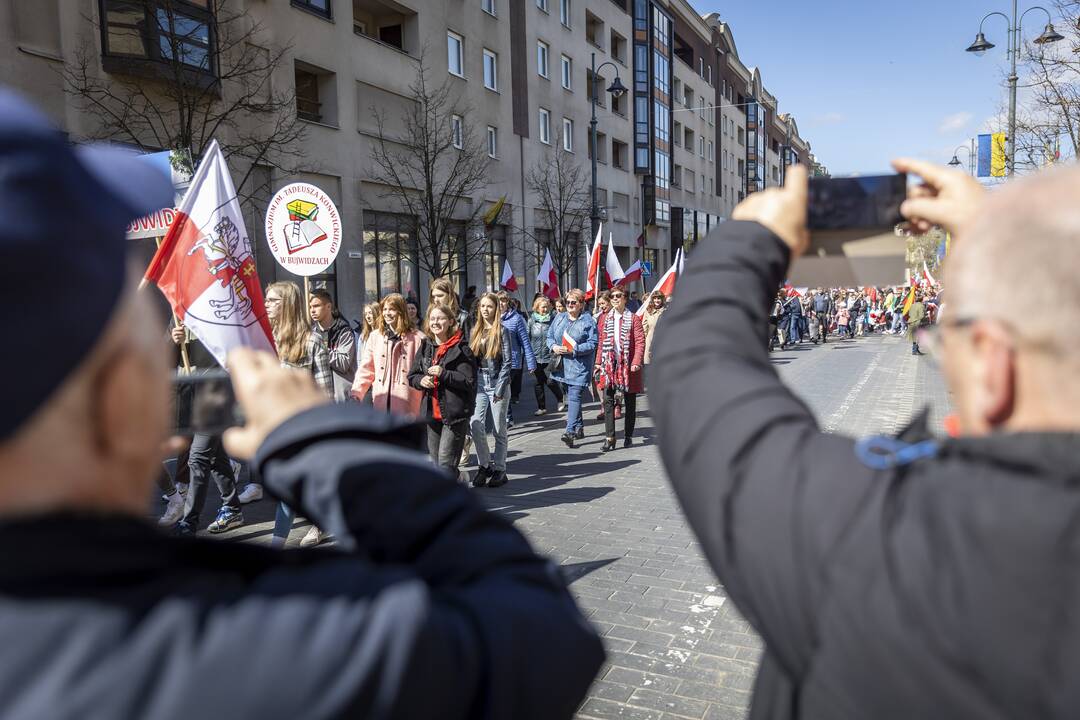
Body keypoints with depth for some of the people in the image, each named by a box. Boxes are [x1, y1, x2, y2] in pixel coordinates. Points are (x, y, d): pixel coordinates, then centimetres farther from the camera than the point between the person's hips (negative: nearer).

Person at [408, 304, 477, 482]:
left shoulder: (460, 348, -8)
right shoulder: (425, 347, 11)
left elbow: (470, 381, -12)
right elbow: (412, 376, 16)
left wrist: (444, 373, -20)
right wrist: (421, 380, -6)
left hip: (455, 412, -6)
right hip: (432, 412, 6)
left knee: (445, 462, -9)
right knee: (436, 461, 14)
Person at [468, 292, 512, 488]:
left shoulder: (502, 330, -3)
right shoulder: (475, 331, 10)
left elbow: (507, 362, -7)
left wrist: (499, 389, -12)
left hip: (497, 384, -4)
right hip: (479, 384, 4)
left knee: (499, 429, 3)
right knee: (475, 426, -7)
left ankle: (499, 469, 13)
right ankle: (484, 465, 10)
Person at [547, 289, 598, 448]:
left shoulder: (588, 321, -6)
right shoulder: (559, 318, 11)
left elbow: (592, 344, -11)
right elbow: (550, 336, 16)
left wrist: (573, 350, -19)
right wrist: (553, 347, -6)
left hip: (579, 366, -6)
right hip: (563, 365, 6)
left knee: (574, 396, -15)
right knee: (570, 395, 15)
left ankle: (570, 431, -21)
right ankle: (579, 427, 28)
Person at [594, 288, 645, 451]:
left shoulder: (633, 318, 0)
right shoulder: (605, 318, 10)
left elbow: (640, 342, -6)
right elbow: (601, 342, 11)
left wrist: (636, 361, -18)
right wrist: (598, 363, 5)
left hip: (628, 365, -2)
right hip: (609, 364, 2)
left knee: (630, 402, 7)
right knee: (608, 400, -7)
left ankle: (628, 436, 19)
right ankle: (610, 437, -6)